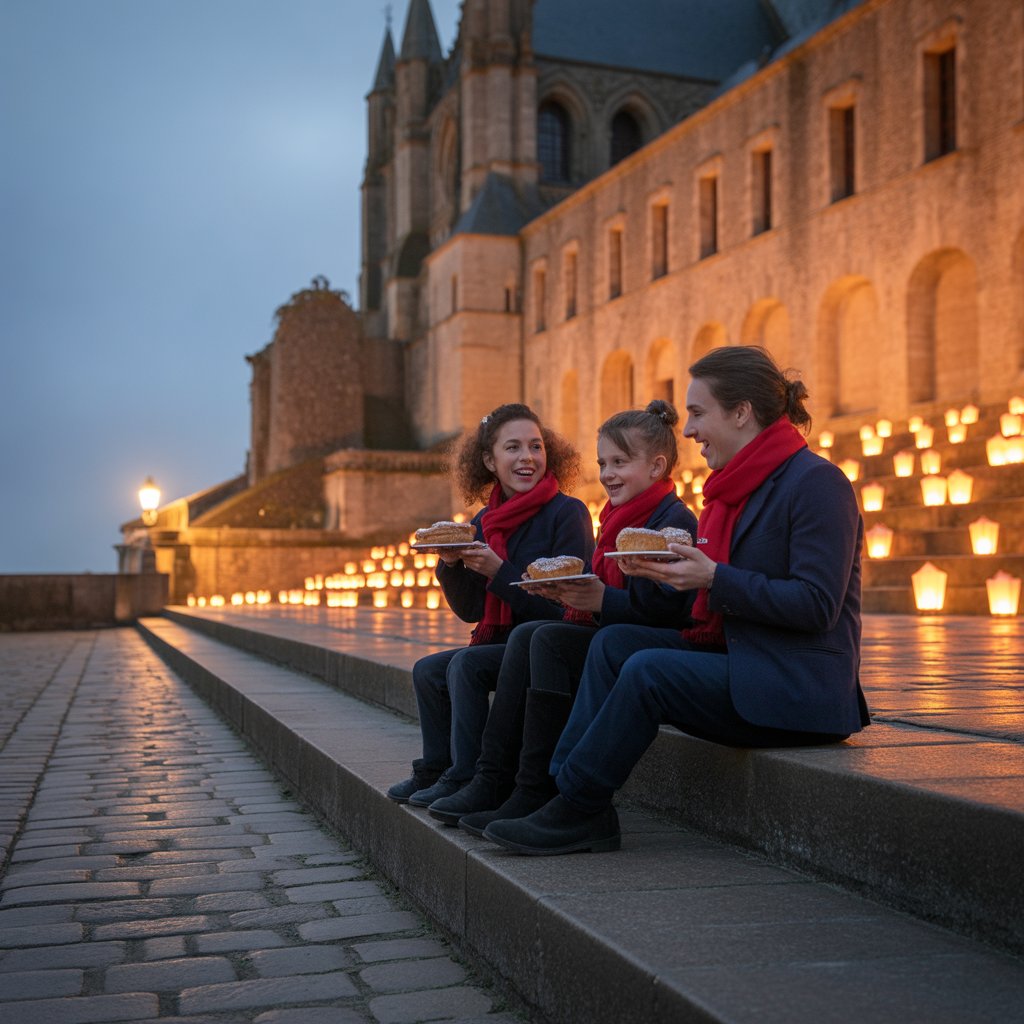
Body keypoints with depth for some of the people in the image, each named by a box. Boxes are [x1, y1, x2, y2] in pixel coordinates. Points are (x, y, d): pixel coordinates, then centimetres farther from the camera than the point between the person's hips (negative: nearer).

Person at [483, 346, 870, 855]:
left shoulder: (816, 482, -13)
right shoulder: (739, 483, 15)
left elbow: (817, 606, -20)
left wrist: (713, 578, -22)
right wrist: (671, 572, 0)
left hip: (800, 690, -9)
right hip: (738, 660, 9)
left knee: (648, 671, -23)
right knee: (614, 642, -3)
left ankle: (576, 810, -9)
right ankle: (567, 789, -9)